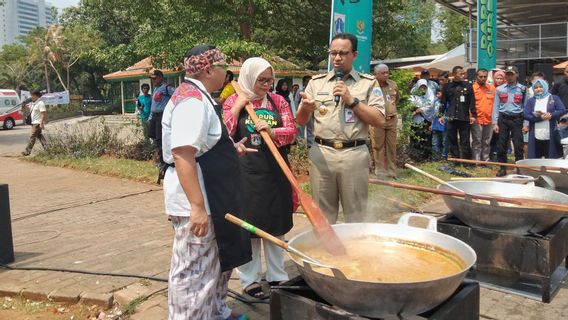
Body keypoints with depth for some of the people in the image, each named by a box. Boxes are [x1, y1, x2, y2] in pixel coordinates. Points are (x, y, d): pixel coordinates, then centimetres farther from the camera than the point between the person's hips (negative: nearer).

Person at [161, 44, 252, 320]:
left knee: (217, 261, 23)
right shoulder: (192, 100, -20)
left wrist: (230, 149, 18)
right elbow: (182, 155, -29)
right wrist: (197, 207, -30)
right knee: (195, 270, 1)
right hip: (196, 202, -11)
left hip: (210, 197, 11)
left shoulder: (199, 98, 14)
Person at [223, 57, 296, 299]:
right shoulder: (233, 102, 0)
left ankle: (277, 276, 26)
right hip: (246, 172, -3)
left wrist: (272, 131, -19)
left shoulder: (278, 101, 7)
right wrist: (238, 106, -13)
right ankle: (249, 279, 19)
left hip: (276, 171, 3)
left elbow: (292, 131, 0)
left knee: (276, 225, 11)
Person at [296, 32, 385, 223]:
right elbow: (300, 121, 9)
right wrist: (305, 108, -15)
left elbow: (380, 121, -3)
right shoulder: (316, 82, 11)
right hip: (321, 154, 2)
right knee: (322, 215, 11)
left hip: (354, 155, -1)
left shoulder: (368, 83, 5)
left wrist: (352, 100, -10)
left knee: (355, 216, 8)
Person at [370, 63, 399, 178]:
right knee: (378, 147, 1)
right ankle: (380, 172, 10)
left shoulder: (393, 85, 8)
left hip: (392, 120, 5)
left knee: (391, 147, 10)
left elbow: (397, 98, 26)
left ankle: (392, 171, 20)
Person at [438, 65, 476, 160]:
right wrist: (440, 115, 5)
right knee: (452, 140, 6)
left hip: (465, 118, -1)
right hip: (451, 118, 1)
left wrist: (473, 115, -2)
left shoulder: (468, 86, 4)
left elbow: (472, 102, 3)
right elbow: (443, 102, 10)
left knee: (465, 141, 2)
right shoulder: (447, 86, 7)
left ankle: (466, 159, 9)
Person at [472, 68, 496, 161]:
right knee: (477, 142, 1)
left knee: (487, 142, 12)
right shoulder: (472, 88, -4)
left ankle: (486, 160, 21)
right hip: (477, 120, -4)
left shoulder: (492, 88, 10)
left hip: (489, 120, 4)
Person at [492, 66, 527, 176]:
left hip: (517, 119, -1)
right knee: (501, 145, 4)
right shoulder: (499, 89, 7)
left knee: (518, 145, -1)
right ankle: (503, 168, 14)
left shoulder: (522, 89, 3)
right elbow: (496, 106, 6)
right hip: (503, 119, 2)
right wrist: (495, 123, 0)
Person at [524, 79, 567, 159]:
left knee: (551, 160, 2)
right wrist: (540, 117, -15)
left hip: (551, 136, -1)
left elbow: (563, 110, -3)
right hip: (535, 136, 1)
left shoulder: (554, 98, 8)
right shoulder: (530, 101, 11)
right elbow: (526, 115, -2)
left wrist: (551, 115, -19)